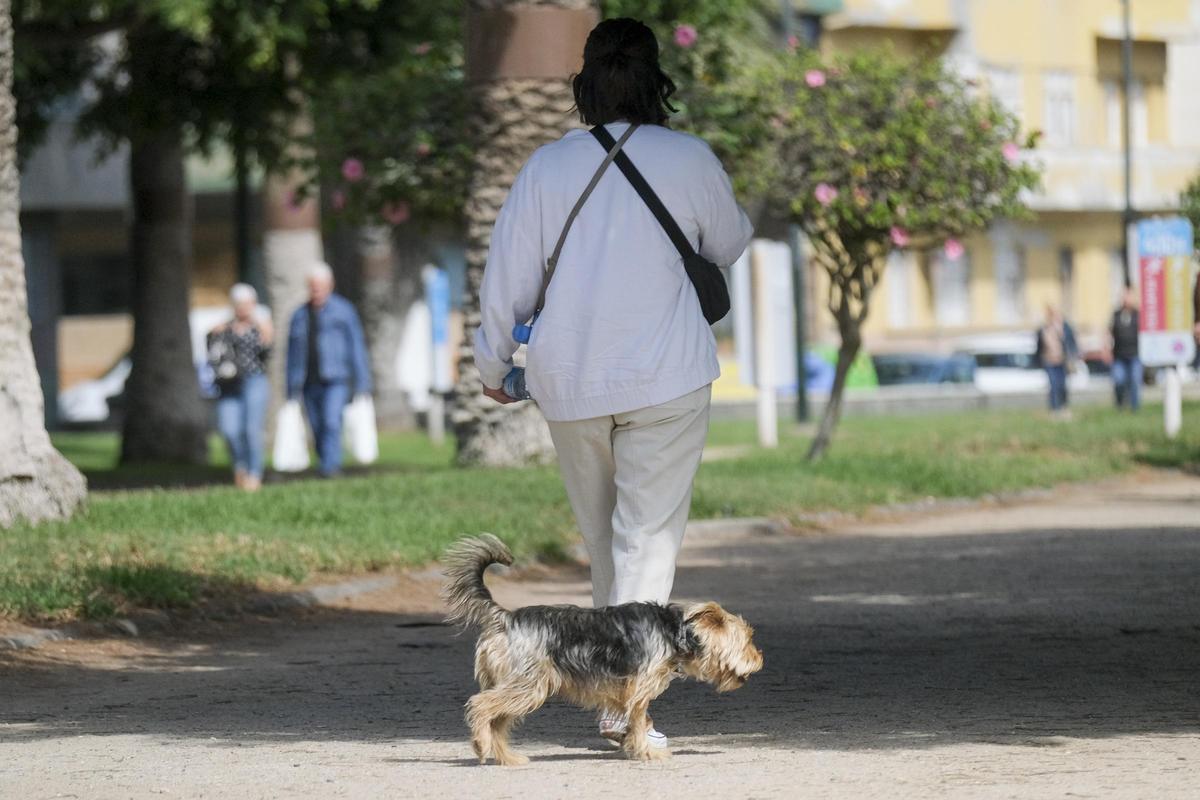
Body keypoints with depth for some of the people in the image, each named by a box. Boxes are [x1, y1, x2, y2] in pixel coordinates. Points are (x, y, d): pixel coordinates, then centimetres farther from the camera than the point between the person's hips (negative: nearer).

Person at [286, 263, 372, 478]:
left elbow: (356, 346, 4)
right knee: (318, 429, 3)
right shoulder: (300, 316, 14)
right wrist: (292, 390, 13)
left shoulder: (343, 311, 4)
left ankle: (330, 466, -25)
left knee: (331, 422, -20)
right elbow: (293, 353, 17)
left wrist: (362, 383, -1)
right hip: (310, 384, 4)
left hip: (335, 380, -4)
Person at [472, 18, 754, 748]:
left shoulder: (548, 167, 1)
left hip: (568, 382, 3)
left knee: (604, 537, 17)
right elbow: (730, 244, 15)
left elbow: (508, 276, 3)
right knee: (649, 537, -4)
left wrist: (494, 364, 18)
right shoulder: (690, 160, -3)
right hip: (666, 379, -3)